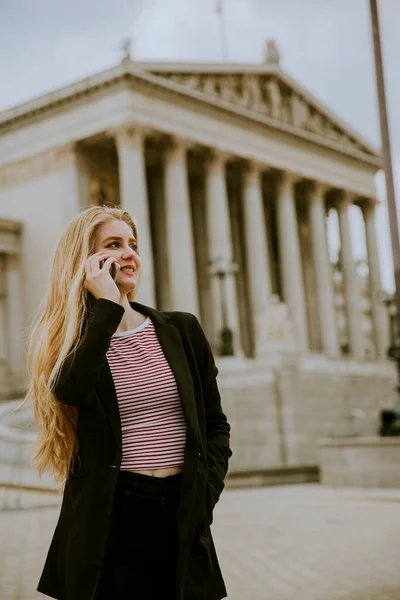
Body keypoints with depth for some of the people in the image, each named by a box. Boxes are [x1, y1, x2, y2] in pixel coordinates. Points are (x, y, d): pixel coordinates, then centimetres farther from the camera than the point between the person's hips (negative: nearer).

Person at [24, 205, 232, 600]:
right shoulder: (72, 342, 1)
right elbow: (71, 391, -24)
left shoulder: (182, 330, 6)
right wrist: (106, 305, -18)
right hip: (108, 518, -2)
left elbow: (215, 426, 11)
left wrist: (205, 493, -2)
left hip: (181, 516, 2)